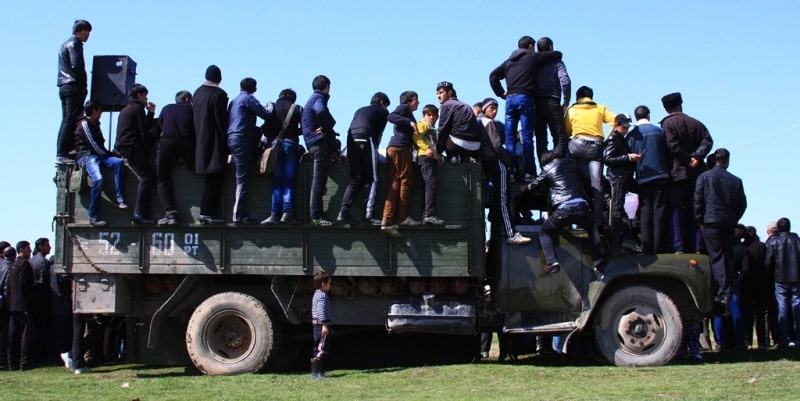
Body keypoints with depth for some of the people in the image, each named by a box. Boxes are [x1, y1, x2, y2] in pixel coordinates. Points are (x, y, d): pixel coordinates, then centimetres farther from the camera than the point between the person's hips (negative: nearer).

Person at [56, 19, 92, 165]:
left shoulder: (65, 45, 24)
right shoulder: (74, 44, -7)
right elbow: (77, 66, -18)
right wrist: (84, 86, -11)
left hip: (64, 87, 10)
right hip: (73, 87, -10)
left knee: (66, 121, 9)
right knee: (71, 121, -12)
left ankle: (61, 154, 6)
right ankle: (63, 154, -16)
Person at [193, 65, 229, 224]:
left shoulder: (197, 93, 12)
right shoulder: (218, 94, -13)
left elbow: (194, 117, 15)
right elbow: (221, 120, -15)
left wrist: (199, 138, 19)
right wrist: (225, 142, -11)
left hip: (200, 142, 8)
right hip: (214, 143, -8)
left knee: (209, 180, 13)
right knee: (213, 179, -6)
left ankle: (206, 212, 13)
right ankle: (207, 212, -8)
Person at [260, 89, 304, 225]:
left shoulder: (273, 108, 11)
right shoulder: (297, 109, 8)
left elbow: (266, 128, 3)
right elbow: (304, 128, 0)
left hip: (275, 144, 1)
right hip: (291, 144, -1)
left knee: (277, 181, 1)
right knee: (289, 181, -1)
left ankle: (275, 214, -8)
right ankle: (288, 213, -11)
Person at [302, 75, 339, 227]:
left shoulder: (313, 99, 25)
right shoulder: (319, 98, -7)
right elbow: (321, 111, -32)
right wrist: (327, 127, -15)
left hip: (315, 144, 10)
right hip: (321, 142, -10)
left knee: (318, 180, 17)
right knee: (319, 179, -11)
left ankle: (315, 214, 20)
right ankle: (316, 216, -12)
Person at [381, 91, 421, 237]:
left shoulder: (408, 113, 32)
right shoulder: (404, 108, 5)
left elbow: (413, 136, 28)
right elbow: (391, 116, -14)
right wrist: (409, 122, -17)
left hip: (393, 148, 9)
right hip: (400, 148, -9)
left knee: (395, 185, 0)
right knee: (406, 181, -6)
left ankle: (387, 222, -7)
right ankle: (403, 217, -5)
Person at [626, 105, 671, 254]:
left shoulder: (632, 134, 2)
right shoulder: (659, 130, 1)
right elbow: (667, 153, 5)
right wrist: (667, 171, 16)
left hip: (642, 178, 1)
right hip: (661, 175, -1)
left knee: (645, 211, 3)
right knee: (659, 210, 0)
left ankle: (647, 247, -1)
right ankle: (658, 246, -4)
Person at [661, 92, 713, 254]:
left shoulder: (668, 123, -2)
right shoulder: (696, 123, 13)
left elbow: (674, 147, -14)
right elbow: (707, 141, 0)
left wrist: (688, 159, -7)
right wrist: (696, 157, -9)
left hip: (677, 173, -4)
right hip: (697, 173, 4)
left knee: (677, 211, -2)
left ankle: (679, 247, -9)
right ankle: (697, 247, 3)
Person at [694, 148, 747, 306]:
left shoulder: (704, 177, 1)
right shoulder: (736, 181, 9)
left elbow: (698, 200, -3)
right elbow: (742, 204, 10)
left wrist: (700, 221, 4)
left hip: (711, 222, -3)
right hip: (729, 223, 3)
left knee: (716, 258, -6)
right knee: (728, 259, 7)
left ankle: (722, 293, -14)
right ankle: (727, 294, 7)